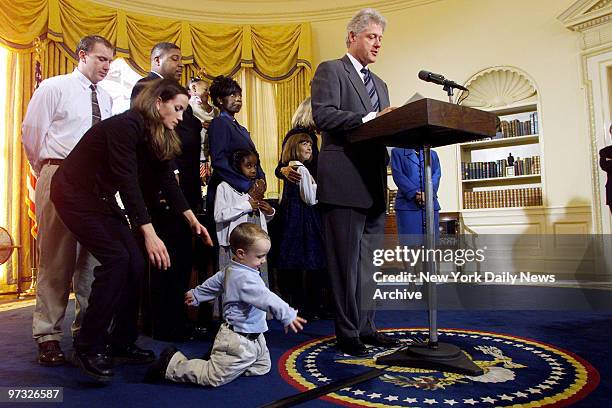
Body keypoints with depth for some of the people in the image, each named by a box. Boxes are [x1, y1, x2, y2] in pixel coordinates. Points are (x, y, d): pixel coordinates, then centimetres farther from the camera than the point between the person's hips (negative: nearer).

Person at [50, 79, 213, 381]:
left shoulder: (158, 136, 1)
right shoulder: (126, 126, -25)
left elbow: (166, 179, 5)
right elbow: (127, 181, -31)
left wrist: (192, 219, 5)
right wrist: (149, 234, -35)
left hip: (102, 198, 8)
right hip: (75, 195, -8)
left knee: (134, 263, -1)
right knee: (116, 259, -18)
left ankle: (121, 343, 12)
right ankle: (88, 348, -5)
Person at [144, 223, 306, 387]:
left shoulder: (229, 269, 6)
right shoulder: (246, 278, -26)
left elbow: (212, 284, 21)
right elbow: (267, 299, -35)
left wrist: (196, 295, 37)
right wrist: (288, 315, -36)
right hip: (240, 342, -11)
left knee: (262, 367, 20)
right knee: (214, 377, -4)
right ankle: (171, 364, 10)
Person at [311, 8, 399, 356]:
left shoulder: (380, 84, 25)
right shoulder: (330, 70, 2)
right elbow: (323, 115, -14)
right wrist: (371, 118, -20)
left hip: (375, 184, 8)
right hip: (345, 183, -8)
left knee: (371, 261, 12)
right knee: (347, 261, -3)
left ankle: (366, 327, 24)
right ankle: (348, 333, 9)